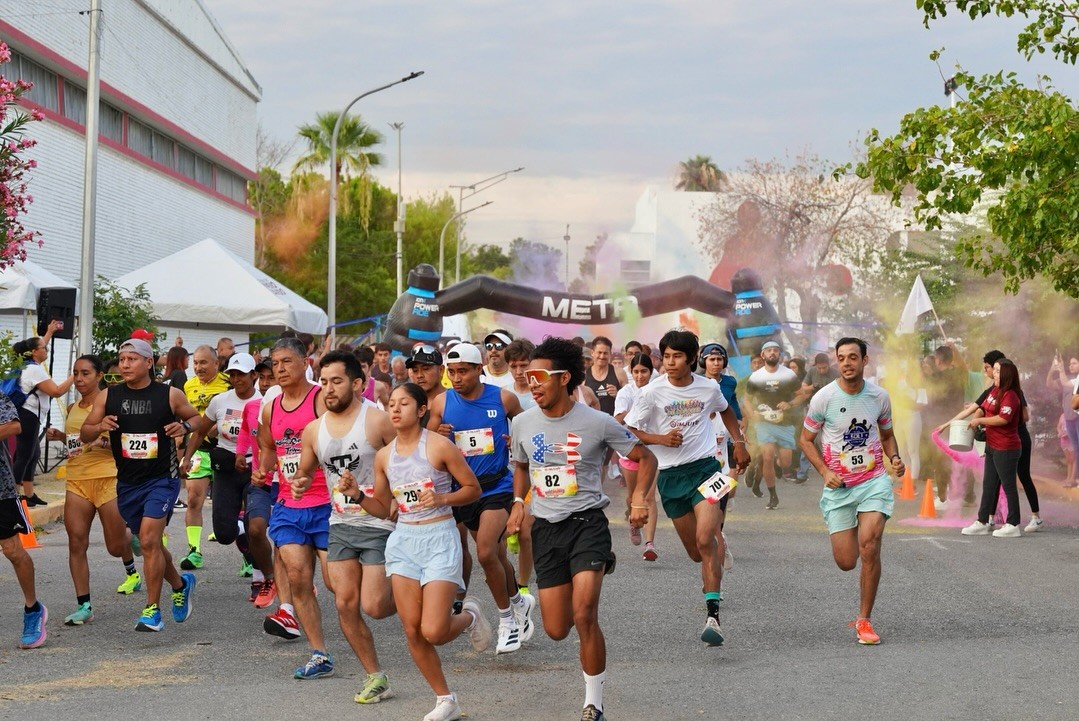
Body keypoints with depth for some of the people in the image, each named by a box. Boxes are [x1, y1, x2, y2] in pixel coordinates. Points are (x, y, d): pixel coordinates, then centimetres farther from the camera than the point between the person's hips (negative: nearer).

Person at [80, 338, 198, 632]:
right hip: (128, 482, 4)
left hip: (162, 478, -4)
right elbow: (84, 434, 5)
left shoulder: (170, 395, -4)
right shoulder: (108, 397, 1)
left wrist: (184, 426, -12)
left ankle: (152, 610, -9)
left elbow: (196, 418, 11)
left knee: (149, 540, -17)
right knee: (150, 544, 16)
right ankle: (180, 585, 42)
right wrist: (100, 426, -17)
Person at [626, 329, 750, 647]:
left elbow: (726, 410, 23)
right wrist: (661, 438, -15)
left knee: (706, 540, -21)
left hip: (705, 468, -1)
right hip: (669, 474, 1)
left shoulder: (709, 388, 0)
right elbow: (629, 431, -1)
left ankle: (713, 616, -23)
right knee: (695, 552, 8)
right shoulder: (651, 392, -6)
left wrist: (739, 443, 15)